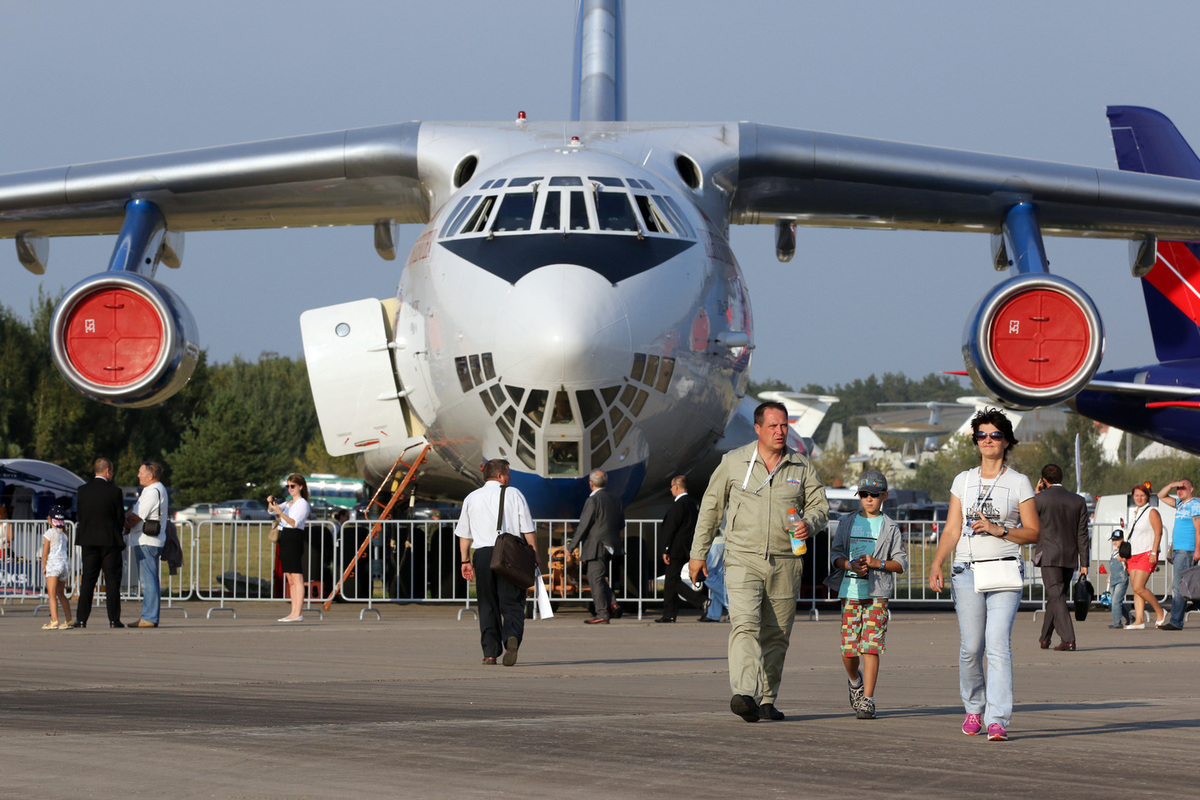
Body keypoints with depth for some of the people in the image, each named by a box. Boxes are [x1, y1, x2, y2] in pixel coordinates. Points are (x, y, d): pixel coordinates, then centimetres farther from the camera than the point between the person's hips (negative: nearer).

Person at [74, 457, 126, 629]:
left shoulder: (82, 490, 1)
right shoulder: (114, 491, -9)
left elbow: (81, 514, 5)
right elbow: (120, 518, -3)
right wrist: (119, 532, 17)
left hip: (88, 540, 3)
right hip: (110, 541, -3)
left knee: (87, 581, 6)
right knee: (112, 581, 2)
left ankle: (81, 619, 2)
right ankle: (114, 619, 1)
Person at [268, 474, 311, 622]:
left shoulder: (303, 504, -4)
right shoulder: (288, 503, 21)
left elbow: (295, 523, -16)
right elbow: (271, 510, 16)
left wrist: (281, 513, -28)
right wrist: (271, 503, -6)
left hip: (295, 539, -9)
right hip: (285, 540, 9)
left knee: (297, 578, -12)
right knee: (290, 579, 6)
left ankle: (298, 613, -17)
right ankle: (294, 612, 6)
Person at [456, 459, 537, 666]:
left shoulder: (471, 498, 12)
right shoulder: (514, 494, 3)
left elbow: (464, 534, 13)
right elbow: (529, 530, 0)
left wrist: (465, 560, 19)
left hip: (482, 554, 2)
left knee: (487, 605, 9)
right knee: (512, 602, -3)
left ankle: (490, 653, 6)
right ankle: (512, 637, -29)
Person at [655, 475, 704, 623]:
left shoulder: (679, 505, -16)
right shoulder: (692, 504, 13)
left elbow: (671, 528, -18)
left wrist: (665, 550, -16)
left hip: (676, 550, -10)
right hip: (687, 549, 10)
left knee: (673, 582, -9)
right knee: (670, 582, 14)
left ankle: (701, 603, -19)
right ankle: (668, 614, 15)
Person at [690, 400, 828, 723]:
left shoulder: (802, 467, 7)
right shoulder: (733, 463, 2)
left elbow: (819, 505, 11)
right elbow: (710, 507, 10)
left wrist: (809, 524, -14)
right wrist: (698, 553, 10)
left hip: (785, 563, 3)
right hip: (743, 560, -3)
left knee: (776, 635, 7)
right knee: (745, 625, -20)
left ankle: (767, 700, 19)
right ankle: (744, 695, -35)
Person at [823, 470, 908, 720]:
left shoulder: (890, 528, 6)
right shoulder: (847, 523, 13)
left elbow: (901, 563, 4)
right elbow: (835, 554, 9)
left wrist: (876, 563, -13)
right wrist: (851, 565, -12)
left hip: (877, 593, -2)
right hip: (850, 591, 2)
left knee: (871, 646, -10)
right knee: (849, 648, -1)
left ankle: (867, 700, -9)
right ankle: (855, 681, 31)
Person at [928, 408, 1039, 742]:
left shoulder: (1019, 483, 5)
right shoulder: (963, 481, 13)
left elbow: (1033, 533, 4)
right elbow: (951, 530, 10)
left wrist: (997, 530, -11)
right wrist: (936, 565, -4)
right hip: (967, 572, 3)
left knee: (998, 644, -15)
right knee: (970, 648, 2)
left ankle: (997, 720, -19)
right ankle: (974, 708, 24)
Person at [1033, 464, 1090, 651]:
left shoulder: (1040, 499, -7)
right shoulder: (1078, 501, 5)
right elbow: (1082, 535, 3)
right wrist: (1084, 563, 4)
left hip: (1049, 556, -5)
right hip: (1070, 557, 5)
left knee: (1056, 597, -7)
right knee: (1055, 596, 17)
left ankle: (1068, 639, -19)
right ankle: (1045, 638, 27)